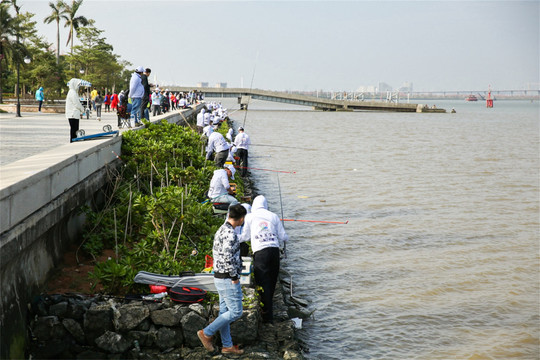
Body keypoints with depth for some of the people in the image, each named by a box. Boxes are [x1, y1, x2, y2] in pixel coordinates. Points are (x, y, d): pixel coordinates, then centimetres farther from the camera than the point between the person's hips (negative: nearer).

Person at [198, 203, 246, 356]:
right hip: (228, 279, -10)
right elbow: (228, 257, -27)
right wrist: (234, 277, -16)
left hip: (219, 276, 10)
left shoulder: (221, 230, 11)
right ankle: (207, 333, -1)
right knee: (236, 311, -3)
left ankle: (227, 345, 18)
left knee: (225, 311, 12)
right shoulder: (230, 233, -20)